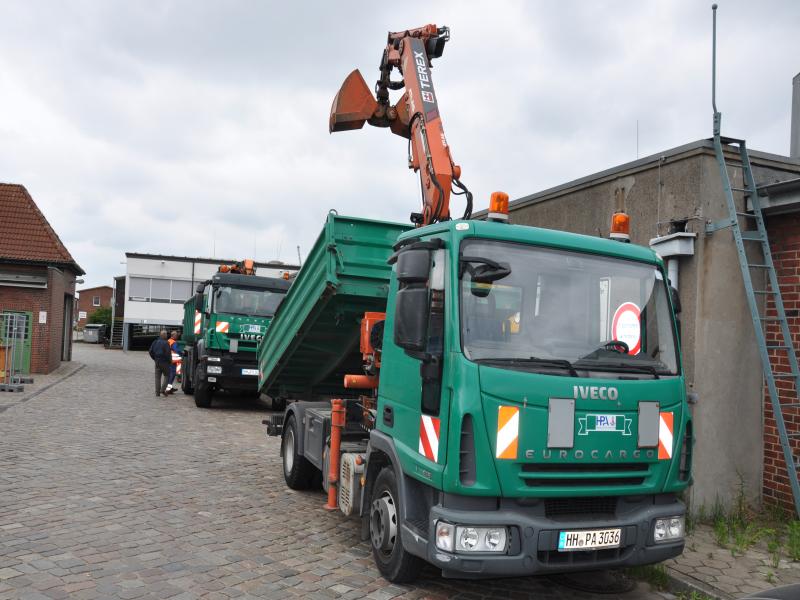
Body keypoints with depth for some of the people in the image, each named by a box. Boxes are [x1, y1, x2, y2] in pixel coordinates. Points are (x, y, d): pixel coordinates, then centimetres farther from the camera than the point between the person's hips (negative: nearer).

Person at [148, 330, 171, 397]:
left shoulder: (155, 342, 6)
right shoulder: (166, 343, -16)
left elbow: (150, 351, 10)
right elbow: (168, 353, -19)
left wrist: (154, 359, 18)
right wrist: (170, 361, -5)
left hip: (157, 362, 6)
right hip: (164, 362, -6)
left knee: (157, 377, 9)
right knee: (166, 375, 8)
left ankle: (157, 392, 10)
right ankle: (163, 389, -5)